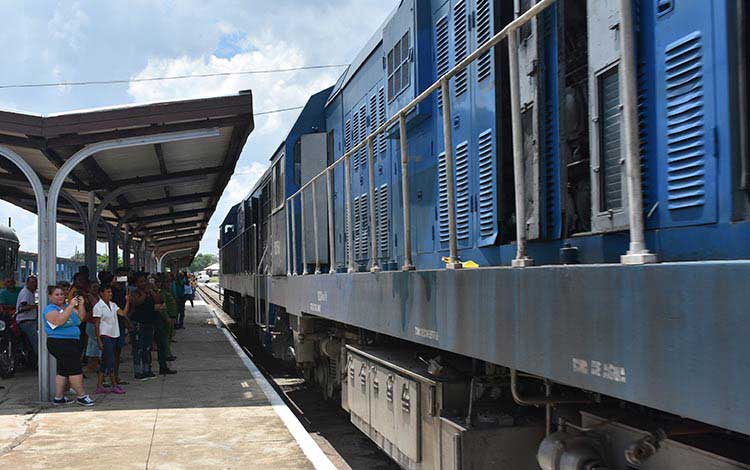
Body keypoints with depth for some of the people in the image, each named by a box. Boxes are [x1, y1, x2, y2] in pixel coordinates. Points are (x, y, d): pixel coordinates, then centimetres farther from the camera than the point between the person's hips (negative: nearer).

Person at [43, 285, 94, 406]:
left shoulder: (67, 307, 16)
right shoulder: (50, 309, -7)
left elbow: (81, 317, 10)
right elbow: (60, 320, -25)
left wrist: (81, 304, -5)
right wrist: (71, 306, -26)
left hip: (72, 342, 8)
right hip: (59, 343, -8)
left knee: (63, 371, 11)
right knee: (75, 369, -10)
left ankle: (59, 397, 16)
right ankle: (82, 396, -6)